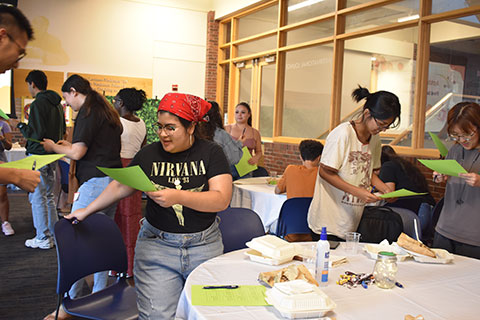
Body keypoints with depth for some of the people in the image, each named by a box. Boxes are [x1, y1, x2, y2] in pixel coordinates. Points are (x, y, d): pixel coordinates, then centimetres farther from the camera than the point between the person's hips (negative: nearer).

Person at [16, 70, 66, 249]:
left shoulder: (38, 104, -14)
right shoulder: (57, 104, 13)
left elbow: (37, 133, -19)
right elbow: (62, 131, 17)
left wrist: (20, 126, -3)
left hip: (39, 156, -9)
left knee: (37, 198, -1)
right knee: (49, 196, 16)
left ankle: (43, 238, 3)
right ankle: (54, 233, 21)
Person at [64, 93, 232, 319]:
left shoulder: (211, 152, -4)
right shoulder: (149, 154, 2)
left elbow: (222, 200, -14)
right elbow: (120, 187, 14)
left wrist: (178, 196, -26)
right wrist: (86, 210, 18)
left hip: (204, 245, 0)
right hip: (157, 245, 1)